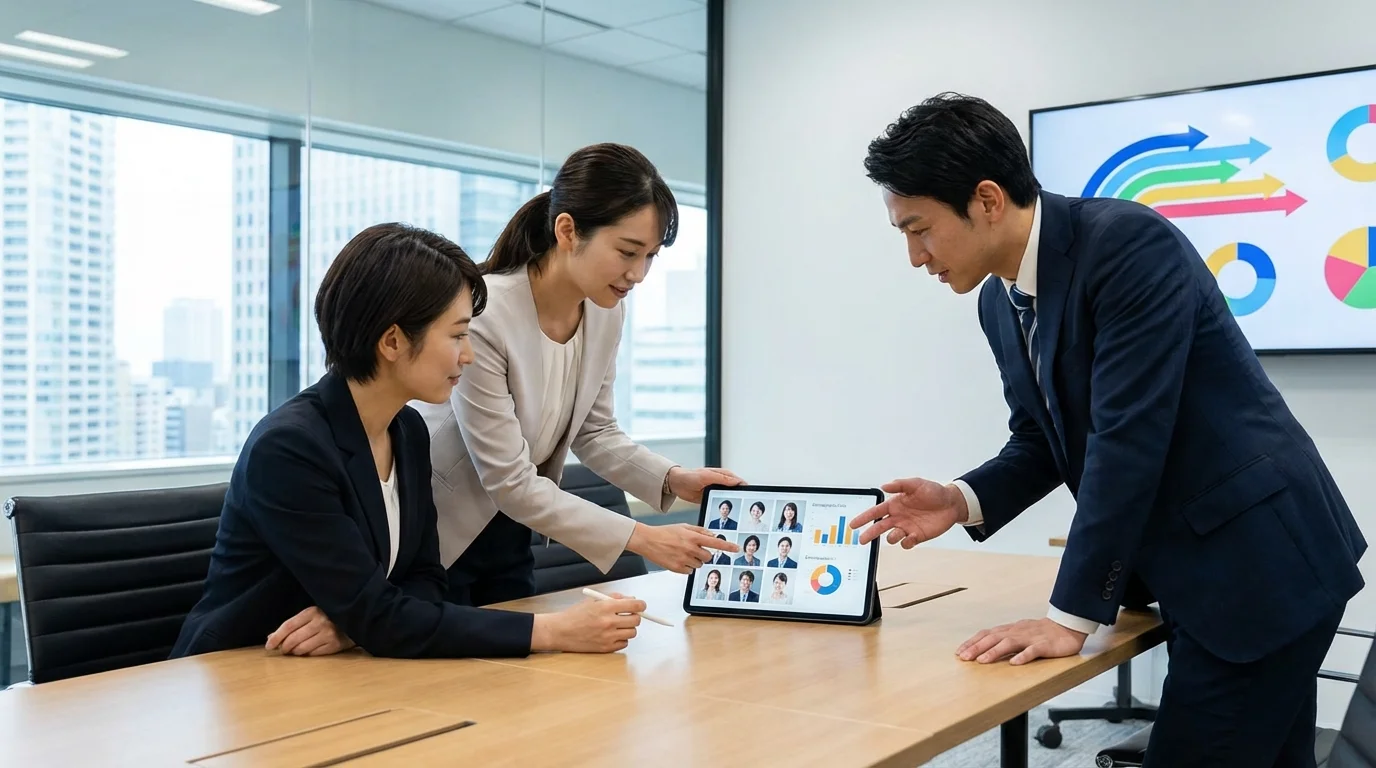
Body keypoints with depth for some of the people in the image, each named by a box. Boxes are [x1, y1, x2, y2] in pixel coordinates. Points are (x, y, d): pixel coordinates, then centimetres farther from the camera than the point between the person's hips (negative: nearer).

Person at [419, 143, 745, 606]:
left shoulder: (607, 311, -9)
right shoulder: (482, 317, -31)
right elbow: (510, 481, -27)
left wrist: (672, 479, -13)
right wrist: (640, 538, -28)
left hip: (508, 536, 6)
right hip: (433, 540, -6)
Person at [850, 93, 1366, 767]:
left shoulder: (1130, 243, -22)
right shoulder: (999, 301, 4)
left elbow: (1128, 438, -26)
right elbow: (1039, 442, 13)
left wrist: (1071, 617, -24)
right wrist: (963, 501, -7)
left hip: (1262, 562, -8)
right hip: (1193, 573, 8)